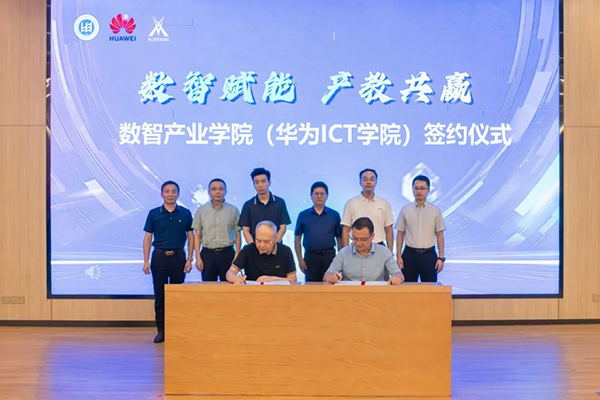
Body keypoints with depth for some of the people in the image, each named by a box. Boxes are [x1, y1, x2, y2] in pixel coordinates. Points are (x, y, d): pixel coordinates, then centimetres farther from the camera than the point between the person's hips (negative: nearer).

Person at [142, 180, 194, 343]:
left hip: (178, 256, 0)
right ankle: (161, 330, 11)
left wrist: (189, 259, -3)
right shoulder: (154, 213, 2)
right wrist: (146, 261, -4)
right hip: (159, 256, 0)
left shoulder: (185, 213, 2)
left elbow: (190, 237, 5)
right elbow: (147, 238, 3)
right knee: (160, 295, 3)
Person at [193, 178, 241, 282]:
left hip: (227, 254, 0)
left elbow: (237, 235, 5)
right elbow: (197, 235, 6)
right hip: (207, 254, 1)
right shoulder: (201, 211, 6)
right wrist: (198, 258, -1)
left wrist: (237, 256, -3)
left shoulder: (233, 210, 4)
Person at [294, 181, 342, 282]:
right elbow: (298, 239, 7)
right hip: (310, 256, 0)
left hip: (329, 256, 0)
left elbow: (339, 239, 8)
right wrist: (300, 259, -1)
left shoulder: (334, 215, 6)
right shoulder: (303, 215, 5)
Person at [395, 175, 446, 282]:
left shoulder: (435, 211, 2)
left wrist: (441, 257, -2)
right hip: (409, 254, 1)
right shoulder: (405, 210, 3)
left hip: (429, 254, 0)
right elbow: (400, 234, 5)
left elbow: (439, 235, 3)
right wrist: (399, 256, 0)